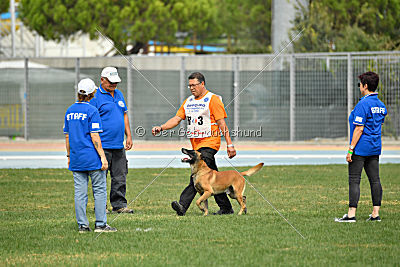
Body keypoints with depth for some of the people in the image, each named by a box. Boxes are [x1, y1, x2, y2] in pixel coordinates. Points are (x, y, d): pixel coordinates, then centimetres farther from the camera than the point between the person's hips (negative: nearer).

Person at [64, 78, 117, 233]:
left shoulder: (70, 111, 9)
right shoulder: (92, 111, -9)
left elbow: (67, 136, 14)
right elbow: (94, 137, -13)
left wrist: (69, 156, 21)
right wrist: (102, 156, -10)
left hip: (76, 159, 6)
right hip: (92, 159, -6)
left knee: (80, 192, 6)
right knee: (100, 190, 1)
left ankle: (82, 225, 6)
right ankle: (100, 224, 0)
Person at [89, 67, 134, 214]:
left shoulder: (118, 94, 16)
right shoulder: (95, 97, -7)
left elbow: (124, 115, 24)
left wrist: (129, 136, 17)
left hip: (119, 146, 7)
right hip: (103, 146, -7)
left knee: (120, 177, 7)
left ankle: (119, 204, 13)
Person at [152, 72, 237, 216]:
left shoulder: (213, 99, -4)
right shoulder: (188, 101, 18)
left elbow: (222, 124, -8)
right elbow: (177, 118, 13)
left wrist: (229, 144, -12)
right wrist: (161, 128, -3)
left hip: (209, 143, -8)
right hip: (196, 144, 8)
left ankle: (183, 205, -27)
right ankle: (226, 208, 15)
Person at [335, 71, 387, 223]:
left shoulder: (363, 104, -15)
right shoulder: (381, 105, 11)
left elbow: (359, 128, -18)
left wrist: (351, 149, -16)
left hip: (361, 148, -8)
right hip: (375, 148, 8)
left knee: (354, 180, -6)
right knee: (375, 180, 8)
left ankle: (351, 214, -9)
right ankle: (376, 214, 8)